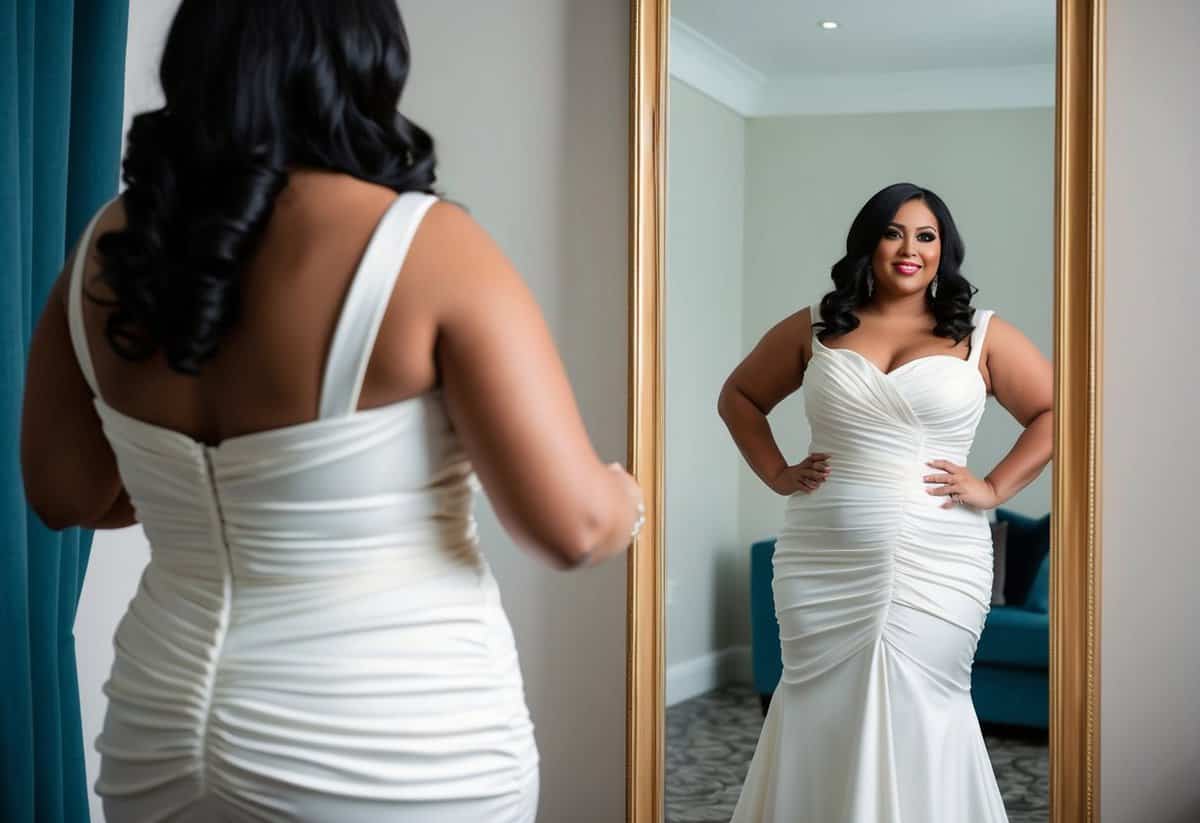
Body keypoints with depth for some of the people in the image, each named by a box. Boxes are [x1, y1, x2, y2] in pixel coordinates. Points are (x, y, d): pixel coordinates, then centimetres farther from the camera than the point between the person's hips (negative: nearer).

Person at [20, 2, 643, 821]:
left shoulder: (109, 247, -2)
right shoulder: (427, 247, -17)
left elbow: (65, 494, 10)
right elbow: (572, 526, -17)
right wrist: (626, 501, 5)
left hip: (164, 732, 5)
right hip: (396, 756, -4)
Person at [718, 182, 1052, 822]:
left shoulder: (982, 337, 5)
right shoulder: (815, 329, 8)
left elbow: (1057, 413, 6)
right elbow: (739, 397, 18)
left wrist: (995, 488, -3)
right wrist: (776, 474, 7)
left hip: (936, 567, -1)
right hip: (823, 565, 2)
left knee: (919, 717, 1)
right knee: (820, 715, 5)